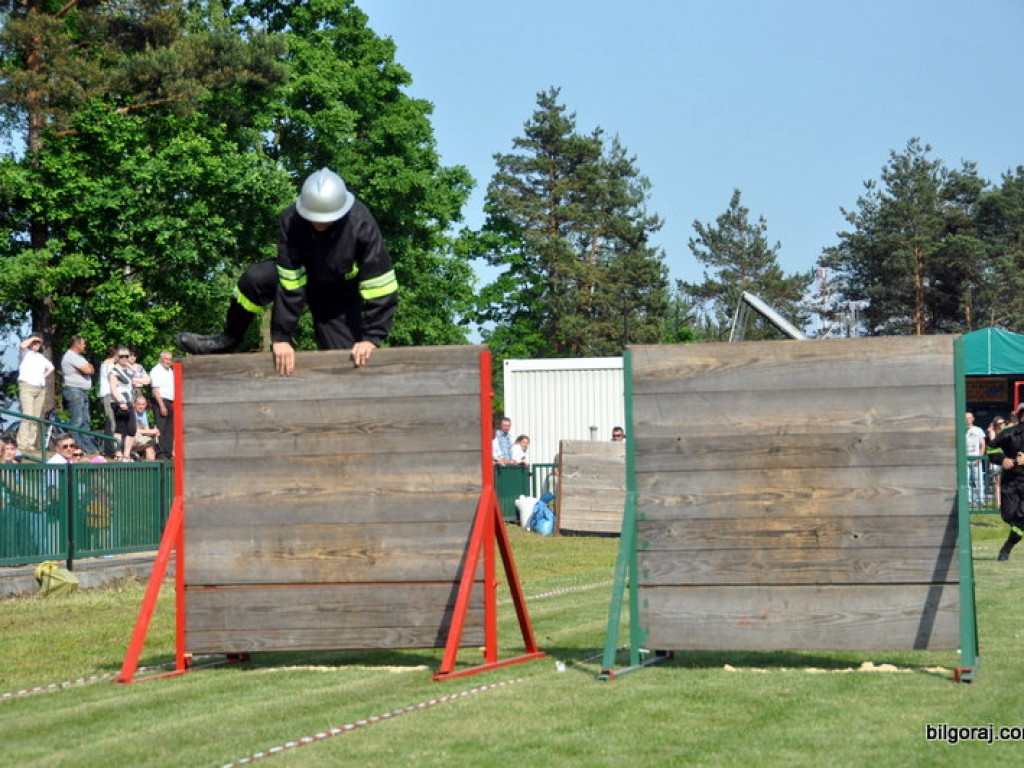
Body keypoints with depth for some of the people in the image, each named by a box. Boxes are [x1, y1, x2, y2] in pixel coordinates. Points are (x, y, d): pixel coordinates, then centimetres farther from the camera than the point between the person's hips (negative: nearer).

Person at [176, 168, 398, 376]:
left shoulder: (361, 224, -34)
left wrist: (371, 338, -34)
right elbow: (289, 284, -29)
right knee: (255, 279, -27)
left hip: (341, 294, -1)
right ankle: (228, 340, -5)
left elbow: (381, 286, -31)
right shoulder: (292, 220, -29)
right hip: (304, 275, 1)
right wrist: (280, 337, -30)